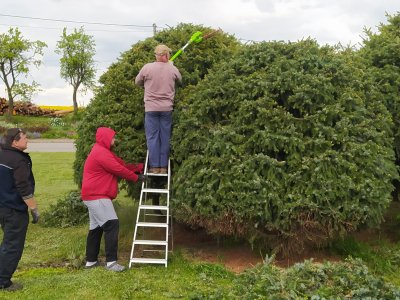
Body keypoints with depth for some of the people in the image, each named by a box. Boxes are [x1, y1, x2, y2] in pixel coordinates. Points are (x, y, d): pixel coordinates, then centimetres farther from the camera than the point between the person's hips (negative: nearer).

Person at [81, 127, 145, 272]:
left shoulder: (103, 151, 20)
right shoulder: (101, 153, -16)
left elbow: (122, 164, 15)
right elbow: (119, 169, -16)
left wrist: (140, 167, 7)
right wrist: (136, 177, -5)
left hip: (94, 195, 11)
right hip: (97, 196, -11)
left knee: (96, 228, 14)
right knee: (112, 224, -14)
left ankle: (91, 261, 21)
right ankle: (111, 261, -14)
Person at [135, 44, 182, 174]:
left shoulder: (147, 68, -7)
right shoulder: (172, 69, -1)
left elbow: (137, 82, 9)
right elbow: (180, 80, 20)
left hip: (151, 108, -2)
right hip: (166, 108, 2)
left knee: (152, 137, 3)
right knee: (165, 138, 7)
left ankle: (154, 166, 2)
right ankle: (164, 167, 9)